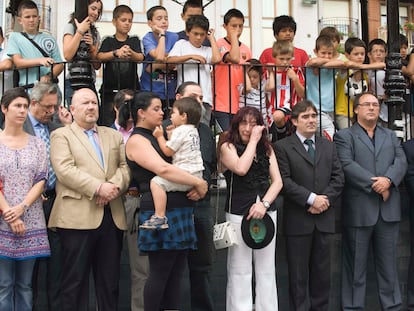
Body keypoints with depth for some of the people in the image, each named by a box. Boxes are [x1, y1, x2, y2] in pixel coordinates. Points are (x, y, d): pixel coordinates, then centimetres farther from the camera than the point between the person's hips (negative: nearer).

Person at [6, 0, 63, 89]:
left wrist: (49, 77, -10)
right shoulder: (14, 37, 12)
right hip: (28, 88, -2)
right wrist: (40, 61, -17)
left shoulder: (49, 39, 15)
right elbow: (18, 63, -1)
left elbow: (59, 65, 11)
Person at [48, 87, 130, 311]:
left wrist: (115, 186, -11)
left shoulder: (113, 135, 20)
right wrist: (98, 188, -18)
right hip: (77, 216, -4)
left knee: (110, 280, 10)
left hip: (112, 216, 5)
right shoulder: (61, 135, 5)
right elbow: (65, 170, -10)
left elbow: (125, 166, 10)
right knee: (75, 280, 1)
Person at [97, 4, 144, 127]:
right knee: (106, 122, -5)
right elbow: (100, 57, -10)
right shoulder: (108, 41, 8)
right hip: (110, 90, 0)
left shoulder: (134, 40, 11)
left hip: (131, 89, 1)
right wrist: (116, 53, -30)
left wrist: (130, 52, -31)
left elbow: (140, 57, -7)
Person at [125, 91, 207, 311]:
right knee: (160, 272, -5)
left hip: (180, 210, 9)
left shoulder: (158, 137, 20)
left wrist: (197, 186, -1)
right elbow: (163, 169, -21)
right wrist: (199, 183, -16)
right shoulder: (136, 140, -6)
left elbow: (178, 165, 19)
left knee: (176, 272, 8)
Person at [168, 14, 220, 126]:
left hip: (205, 97, 2)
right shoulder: (181, 44, 13)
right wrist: (191, 56, -8)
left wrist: (212, 38, 9)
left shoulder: (207, 50, 17)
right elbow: (170, 60, -2)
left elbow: (216, 59, -4)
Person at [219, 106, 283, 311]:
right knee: (240, 270, 0)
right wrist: (253, 140, -9)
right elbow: (241, 169, -19)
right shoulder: (228, 147, 1)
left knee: (266, 269, 7)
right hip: (239, 214, -4)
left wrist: (264, 203, -11)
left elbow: (277, 181, 5)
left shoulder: (267, 148, 12)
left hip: (267, 212, 4)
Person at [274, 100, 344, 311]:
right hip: (298, 219, -4)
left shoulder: (329, 146, 15)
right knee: (298, 274, 3)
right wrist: (311, 198, -16)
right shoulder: (282, 147, -1)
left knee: (322, 272, 10)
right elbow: (284, 181, -11)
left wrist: (325, 198, -9)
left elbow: (338, 178, 7)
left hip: (324, 218, 4)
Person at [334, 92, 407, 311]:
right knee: (356, 264, 4)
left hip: (388, 209, 4)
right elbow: (347, 166, -11)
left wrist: (388, 180, -15)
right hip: (359, 209, -4)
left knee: (388, 263, 10)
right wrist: (374, 185, -15)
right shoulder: (344, 136, 3)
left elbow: (401, 162, 5)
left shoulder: (390, 136, 18)